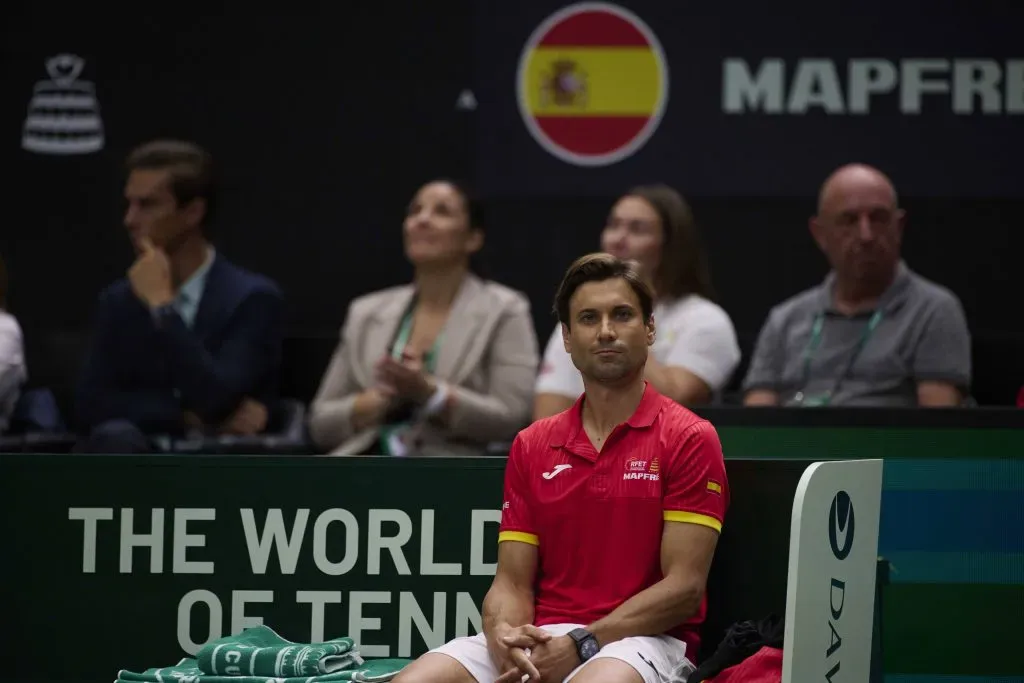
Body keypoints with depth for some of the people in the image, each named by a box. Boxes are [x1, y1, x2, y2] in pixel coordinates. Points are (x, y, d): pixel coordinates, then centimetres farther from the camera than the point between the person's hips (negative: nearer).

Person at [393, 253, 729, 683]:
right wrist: (505, 637, -14)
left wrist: (579, 646, -15)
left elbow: (684, 588, -6)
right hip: (539, 639, 5)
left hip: (646, 640, -5)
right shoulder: (532, 446, 16)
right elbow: (511, 583, 11)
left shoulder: (690, 439, 1)